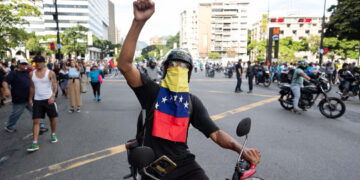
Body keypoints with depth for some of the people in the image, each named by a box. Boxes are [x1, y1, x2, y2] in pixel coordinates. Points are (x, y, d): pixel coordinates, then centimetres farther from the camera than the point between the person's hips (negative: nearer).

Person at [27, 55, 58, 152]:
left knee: (52, 118, 10)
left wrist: (53, 96, -30)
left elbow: (55, 85, -15)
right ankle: (35, 143, -3)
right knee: (35, 121, -4)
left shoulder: (50, 73, -6)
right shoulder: (32, 73, 6)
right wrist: (30, 99, 14)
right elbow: (32, 87, 15)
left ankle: (53, 135, 33)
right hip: (37, 100, 3)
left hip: (49, 99, -3)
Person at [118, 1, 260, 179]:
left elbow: (215, 133, -1)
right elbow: (125, 65, -20)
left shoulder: (193, 102, 4)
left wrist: (239, 147, -23)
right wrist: (139, 22, -31)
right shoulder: (153, 91, -5)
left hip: (184, 163, 2)